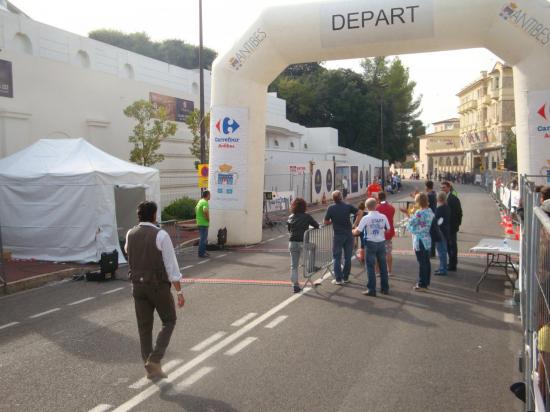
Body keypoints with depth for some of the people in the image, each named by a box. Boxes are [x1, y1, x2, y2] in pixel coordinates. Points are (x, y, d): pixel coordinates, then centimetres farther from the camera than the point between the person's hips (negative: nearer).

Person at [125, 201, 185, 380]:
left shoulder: (130, 234, 1)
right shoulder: (161, 235, -15)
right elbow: (171, 265, -15)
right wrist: (179, 292, -10)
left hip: (138, 285, 5)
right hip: (158, 285, -5)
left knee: (144, 327, 13)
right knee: (169, 321, 14)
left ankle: (150, 368, 19)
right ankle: (154, 360, 0)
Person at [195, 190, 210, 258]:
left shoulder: (200, 201, 12)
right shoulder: (205, 202, -18)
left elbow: (196, 208, 27)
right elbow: (205, 211, -34)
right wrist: (208, 218, -19)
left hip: (199, 222, 10)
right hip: (204, 223, -10)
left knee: (202, 238, 18)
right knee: (203, 239, -3)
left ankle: (203, 252, 25)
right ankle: (201, 253, 1)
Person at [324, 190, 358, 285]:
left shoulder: (331, 208, -7)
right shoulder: (348, 206, -3)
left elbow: (326, 222, -5)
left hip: (338, 235, -2)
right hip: (348, 234, 2)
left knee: (337, 258, 7)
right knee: (348, 257, 12)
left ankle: (338, 279, 5)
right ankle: (346, 277, 19)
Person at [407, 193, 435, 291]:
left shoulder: (419, 213, -20)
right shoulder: (430, 211, 5)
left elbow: (410, 225, -12)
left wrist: (411, 215, 6)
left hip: (420, 241, -8)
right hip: (428, 240, 8)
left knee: (422, 263, -2)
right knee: (426, 262, 15)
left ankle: (422, 285, 4)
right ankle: (426, 282, 26)